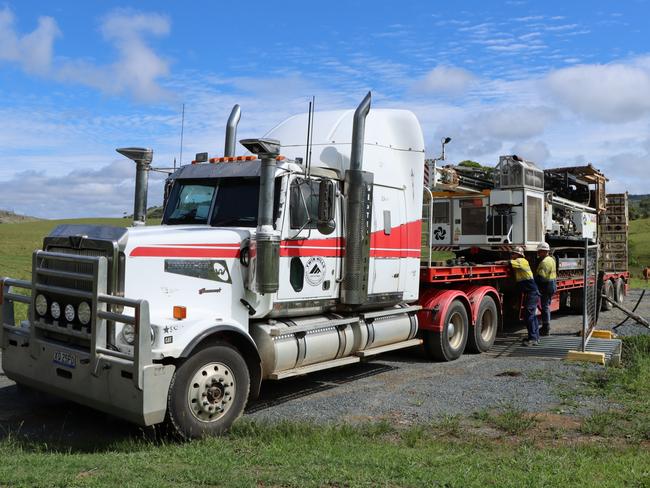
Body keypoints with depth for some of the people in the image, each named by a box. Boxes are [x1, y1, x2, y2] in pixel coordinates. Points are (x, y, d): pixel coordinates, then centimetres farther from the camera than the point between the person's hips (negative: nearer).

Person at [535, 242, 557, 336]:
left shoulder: (545, 262, -20)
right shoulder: (551, 259, 14)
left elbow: (541, 277, -26)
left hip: (546, 286, -11)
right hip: (552, 285, 11)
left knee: (545, 307, -5)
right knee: (546, 306, 18)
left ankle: (546, 329, 0)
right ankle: (546, 327, 28)